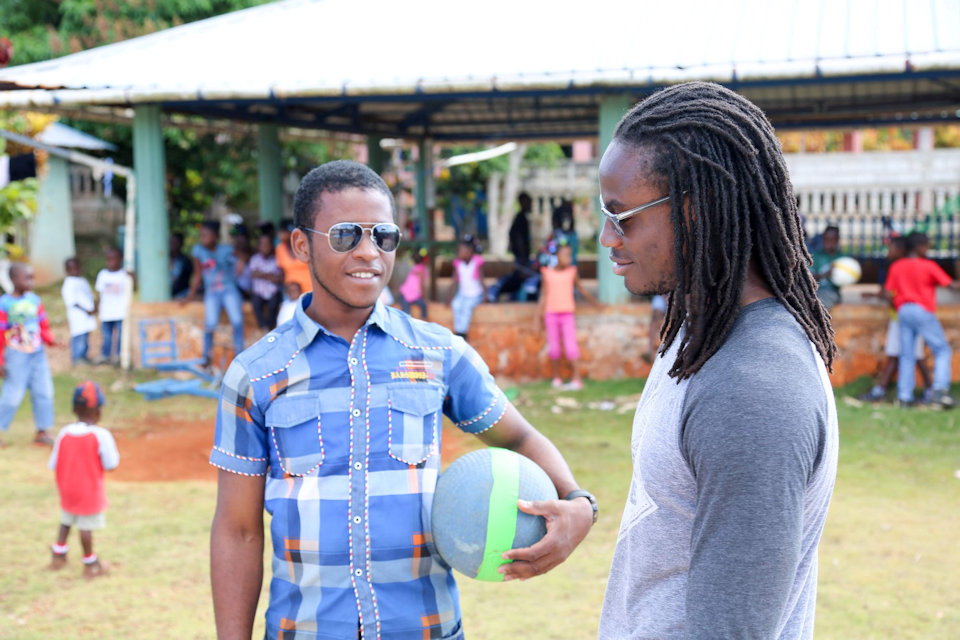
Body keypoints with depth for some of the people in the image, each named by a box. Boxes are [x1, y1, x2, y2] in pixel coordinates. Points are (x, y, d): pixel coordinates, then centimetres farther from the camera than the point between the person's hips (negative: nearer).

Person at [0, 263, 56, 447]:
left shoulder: (34, 300, 6)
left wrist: (51, 340, -7)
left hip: (37, 355, 6)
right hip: (17, 356, -6)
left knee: (44, 392, 6)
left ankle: (42, 432, 15)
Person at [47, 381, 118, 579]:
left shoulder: (63, 433, -7)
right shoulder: (101, 435, -19)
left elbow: (53, 464, -3)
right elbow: (111, 464, -16)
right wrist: (113, 451, 3)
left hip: (67, 490, 5)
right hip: (90, 492, -5)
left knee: (66, 521, 24)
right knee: (86, 527, 4)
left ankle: (58, 555, 35)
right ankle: (90, 564, 15)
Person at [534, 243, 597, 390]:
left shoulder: (572, 271, 5)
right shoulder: (547, 273, 5)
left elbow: (581, 289, 17)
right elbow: (544, 296, 9)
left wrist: (595, 302, 23)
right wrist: (537, 317, 8)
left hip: (567, 313, -1)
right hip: (551, 313, 1)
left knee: (570, 346, -10)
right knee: (553, 347, 3)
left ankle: (577, 379, -8)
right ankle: (556, 379, 16)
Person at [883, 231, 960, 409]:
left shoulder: (896, 266, 9)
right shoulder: (928, 265, -4)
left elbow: (889, 294, 7)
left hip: (903, 312, 5)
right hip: (923, 311, -5)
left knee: (906, 355, 6)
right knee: (942, 350, 2)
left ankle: (904, 396, 1)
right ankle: (939, 389, -12)